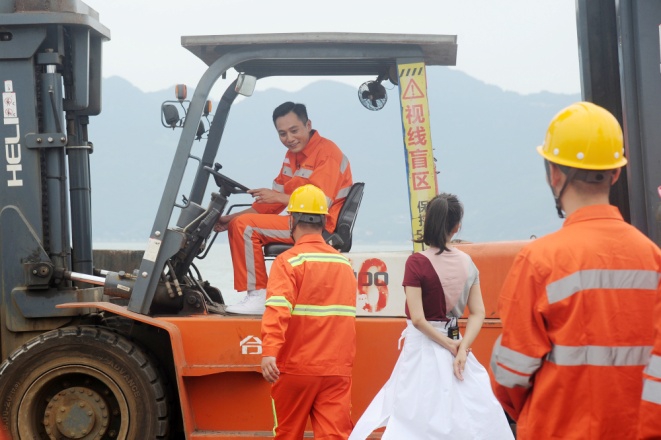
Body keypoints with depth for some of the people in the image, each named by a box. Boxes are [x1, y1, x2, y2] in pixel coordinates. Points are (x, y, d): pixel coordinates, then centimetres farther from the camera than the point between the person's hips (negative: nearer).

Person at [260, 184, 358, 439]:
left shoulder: (289, 261, -7)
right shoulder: (344, 263, 10)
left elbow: (278, 308, -22)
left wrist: (269, 351, -32)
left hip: (296, 368, -3)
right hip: (338, 369, 3)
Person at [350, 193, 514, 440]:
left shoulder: (417, 263, -14)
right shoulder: (467, 263, 2)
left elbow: (418, 319, -18)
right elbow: (478, 313, -1)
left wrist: (449, 345, -9)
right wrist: (461, 349, -9)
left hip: (424, 349, -5)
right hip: (455, 348, 5)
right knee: (466, 418, 12)